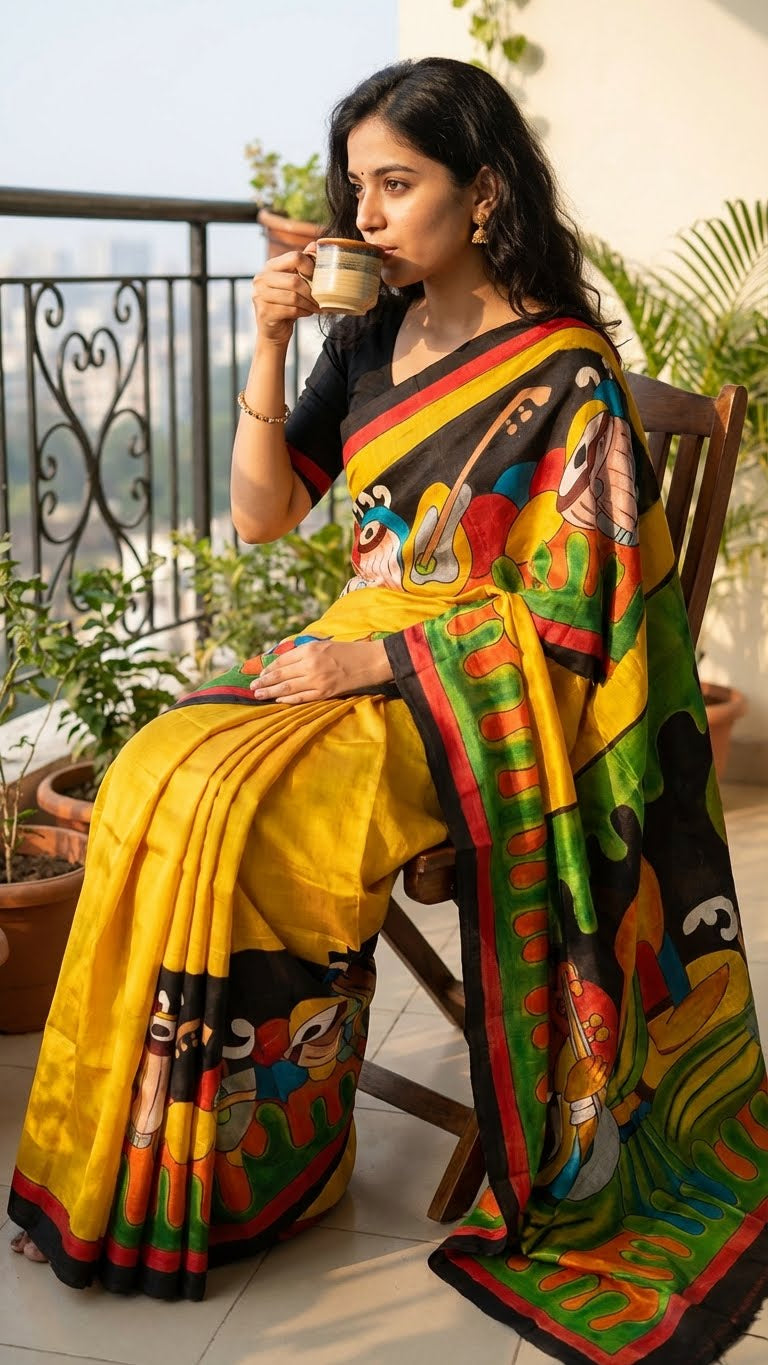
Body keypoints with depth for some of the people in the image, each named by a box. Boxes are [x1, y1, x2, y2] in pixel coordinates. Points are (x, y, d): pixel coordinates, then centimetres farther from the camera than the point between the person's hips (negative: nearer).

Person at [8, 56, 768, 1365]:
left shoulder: (566, 372, -9)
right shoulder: (370, 338, 10)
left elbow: (565, 609, -13)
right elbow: (262, 514, 9)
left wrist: (378, 659, -18)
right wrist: (268, 346, -3)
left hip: (487, 688, -6)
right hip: (357, 652, 6)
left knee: (233, 812, -28)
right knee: (148, 779, -18)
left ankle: (253, 1165, -10)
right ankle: (132, 1169, -7)